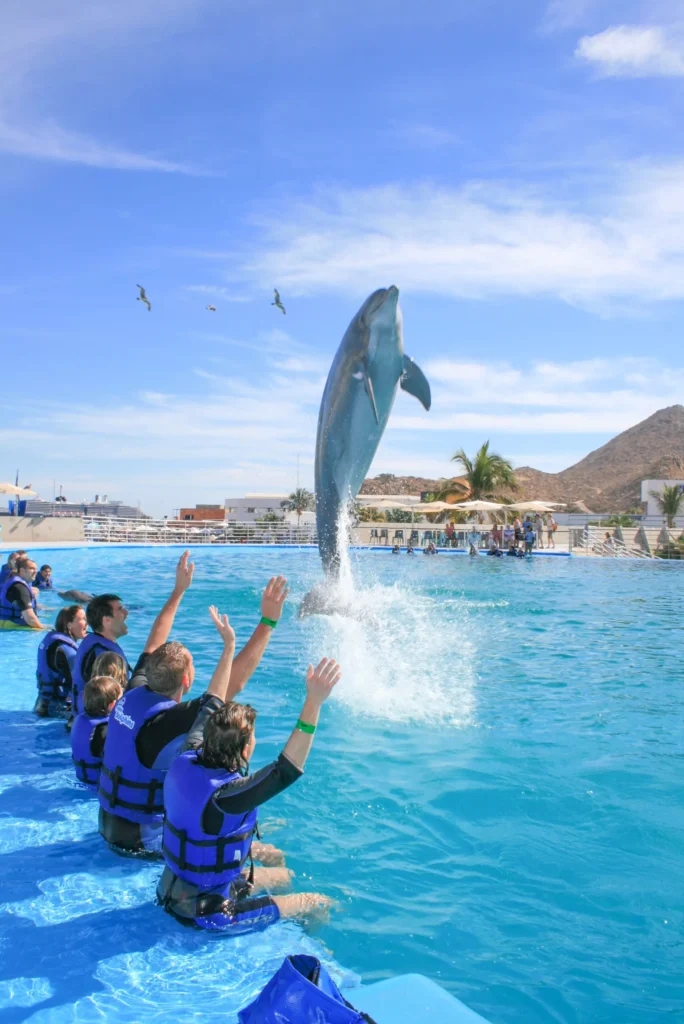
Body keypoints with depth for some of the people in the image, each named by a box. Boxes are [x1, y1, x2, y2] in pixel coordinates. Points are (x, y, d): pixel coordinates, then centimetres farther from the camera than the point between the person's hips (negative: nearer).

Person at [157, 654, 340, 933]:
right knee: (318, 904, 7)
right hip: (206, 912, -8)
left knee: (283, 872, 27)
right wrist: (313, 701, -44)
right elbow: (287, 769, -39)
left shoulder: (184, 764, -13)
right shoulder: (223, 795, -36)